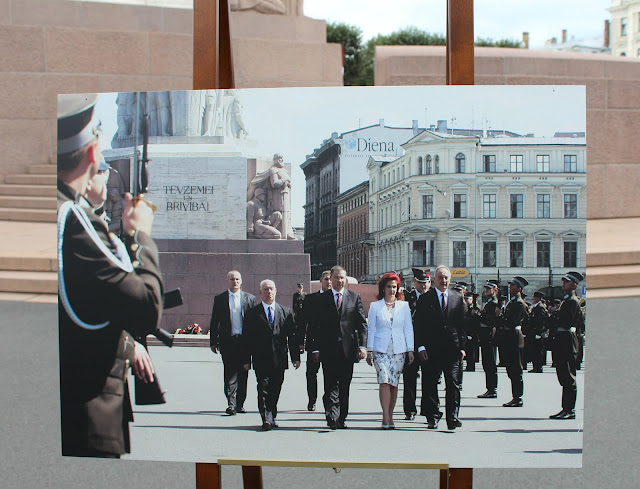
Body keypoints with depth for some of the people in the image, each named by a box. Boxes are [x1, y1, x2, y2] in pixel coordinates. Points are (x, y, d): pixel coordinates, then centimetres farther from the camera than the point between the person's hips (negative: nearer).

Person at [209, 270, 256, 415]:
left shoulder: (250, 298, 8)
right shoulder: (219, 299, 7)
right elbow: (214, 322, 8)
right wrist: (213, 342, 3)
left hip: (245, 340, 1)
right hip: (227, 341, -1)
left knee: (243, 373, 6)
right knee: (230, 372, -8)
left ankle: (240, 404, 15)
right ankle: (231, 404, -10)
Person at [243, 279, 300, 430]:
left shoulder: (286, 312, 10)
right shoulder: (252, 313, 5)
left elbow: (292, 336, 9)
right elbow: (248, 338, 4)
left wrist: (296, 357, 3)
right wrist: (247, 360, -1)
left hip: (279, 360, 2)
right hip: (261, 360, -2)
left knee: (275, 390, 6)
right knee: (264, 388, -10)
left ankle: (271, 418, 18)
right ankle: (266, 419, -12)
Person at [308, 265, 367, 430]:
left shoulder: (355, 297, 9)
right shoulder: (322, 299, 7)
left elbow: (362, 323, 4)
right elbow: (315, 326, 5)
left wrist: (362, 345, -6)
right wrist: (315, 348, -3)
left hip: (348, 349, 1)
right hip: (328, 350, -1)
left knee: (345, 386, 7)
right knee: (331, 385, -7)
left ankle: (342, 419, 15)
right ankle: (332, 417, -11)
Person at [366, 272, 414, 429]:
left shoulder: (404, 306, 10)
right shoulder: (375, 306, 7)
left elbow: (408, 328, 10)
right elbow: (371, 329, 7)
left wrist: (410, 350, 5)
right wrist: (369, 350, 3)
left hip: (399, 350, 2)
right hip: (380, 349, -2)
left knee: (394, 383, 1)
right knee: (384, 381, -15)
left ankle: (390, 416, 12)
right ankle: (386, 417, -15)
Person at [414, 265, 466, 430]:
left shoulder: (458, 299, 11)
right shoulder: (425, 299, 4)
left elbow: (462, 325, 12)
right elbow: (418, 324, 1)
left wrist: (462, 347, 5)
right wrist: (421, 346, -7)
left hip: (452, 349, 1)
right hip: (431, 349, -1)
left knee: (453, 383, -3)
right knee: (430, 384, 3)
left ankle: (452, 417, 0)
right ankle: (432, 418, 10)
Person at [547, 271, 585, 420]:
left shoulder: (573, 301, -10)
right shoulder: (566, 300, 20)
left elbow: (567, 322, -20)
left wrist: (555, 312, -11)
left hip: (567, 340, -10)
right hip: (561, 341, 10)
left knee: (568, 377, -8)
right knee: (563, 376, 11)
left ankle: (570, 410, -7)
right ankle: (566, 409, 14)